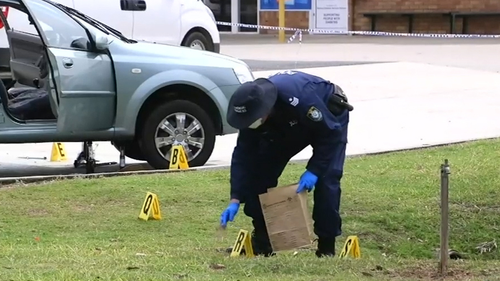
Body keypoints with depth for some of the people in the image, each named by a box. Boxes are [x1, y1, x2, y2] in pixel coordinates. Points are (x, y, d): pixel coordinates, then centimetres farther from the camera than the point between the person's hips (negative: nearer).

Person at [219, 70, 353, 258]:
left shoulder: (299, 97, -45)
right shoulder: (251, 109, -25)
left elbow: (330, 132, -33)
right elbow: (242, 156, -20)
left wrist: (314, 170, -35)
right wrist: (235, 200, -26)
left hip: (330, 117, -6)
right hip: (288, 125, 6)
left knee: (326, 177, -23)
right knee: (259, 170, -6)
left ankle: (326, 247, -14)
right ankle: (261, 242, 5)